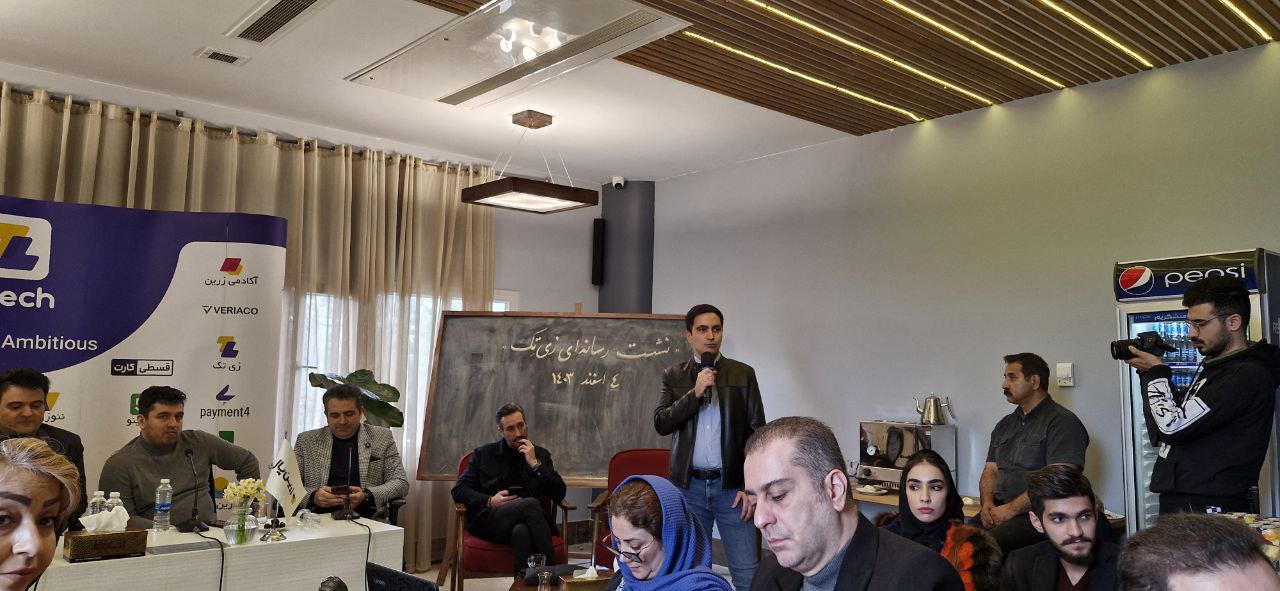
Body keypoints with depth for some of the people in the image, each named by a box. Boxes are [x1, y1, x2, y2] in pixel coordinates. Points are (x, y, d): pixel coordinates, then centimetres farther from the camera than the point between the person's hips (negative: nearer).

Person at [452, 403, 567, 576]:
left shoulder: (541, 454, 20)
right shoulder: (484, 453, 18)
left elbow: (559, 495, 10)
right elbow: (458, 490, 11)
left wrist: (535, 464, -1)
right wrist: (489, 501, -6)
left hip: (525, 522, 1)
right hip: (489, 520, -1)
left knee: (522, 531, -39)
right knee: (530, 504, -33)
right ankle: (550, 569, -31)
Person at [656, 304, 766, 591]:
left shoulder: (743, 374, 3)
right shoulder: (673, 376, 7)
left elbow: (757, 432, 1)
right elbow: (661, 423, -3)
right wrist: (695, 393, -15)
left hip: (732, 485, -1)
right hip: (689, 486, 2)